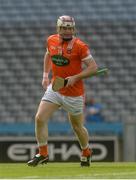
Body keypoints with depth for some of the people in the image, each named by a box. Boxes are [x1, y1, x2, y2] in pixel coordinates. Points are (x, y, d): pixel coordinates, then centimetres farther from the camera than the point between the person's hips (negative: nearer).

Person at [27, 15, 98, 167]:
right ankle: (43, 154, 0)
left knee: (77, 127, 10)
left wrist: (75, 77, -23)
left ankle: (86, 153, 38)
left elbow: (93, 67, -13)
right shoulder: (51, 40, 1)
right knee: (40, 118, -13)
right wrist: (45, 75, 15)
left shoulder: (79, 46, -15)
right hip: (54, 89, 4)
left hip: (74, 92, -4)